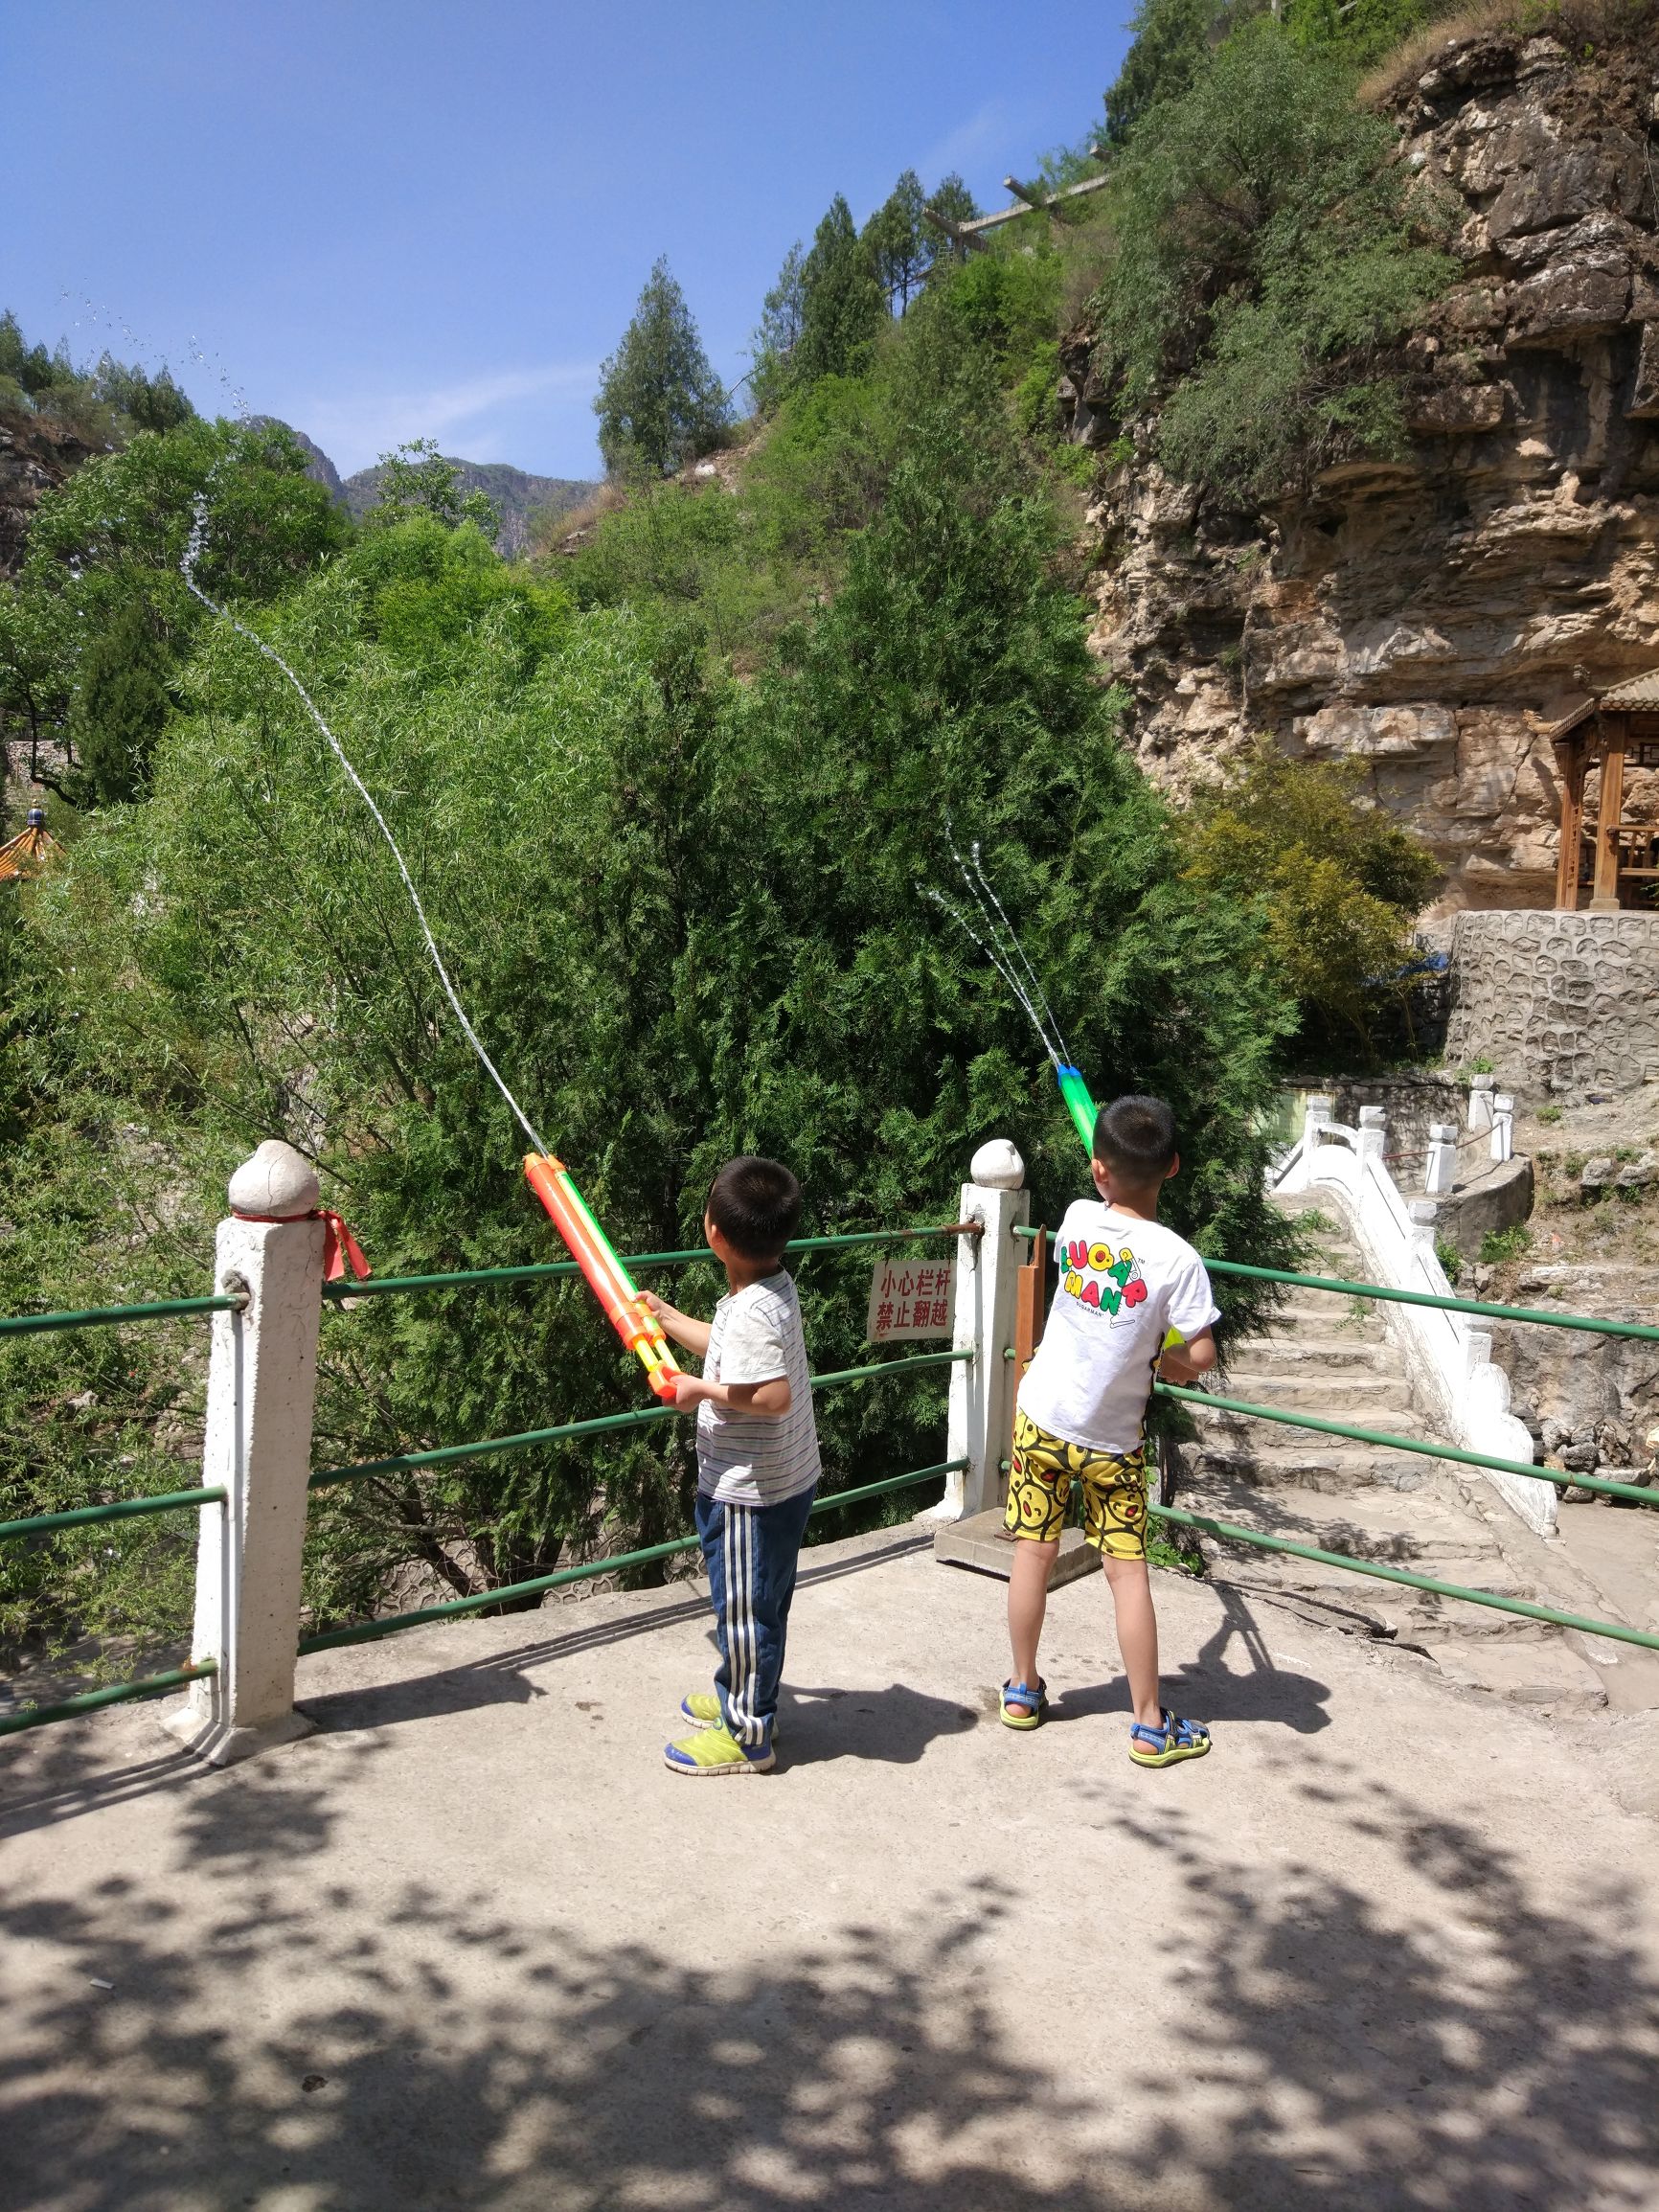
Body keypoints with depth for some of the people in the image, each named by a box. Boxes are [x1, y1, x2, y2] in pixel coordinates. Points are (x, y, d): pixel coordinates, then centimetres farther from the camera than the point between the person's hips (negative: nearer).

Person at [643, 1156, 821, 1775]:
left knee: (744, 1607, 5)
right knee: (750, 1603, 25)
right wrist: (664, 1316, 27)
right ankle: (739, 1694, 42)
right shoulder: (773, 1288, 3)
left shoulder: (750, 1313, -28)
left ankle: (746, 1735, 19)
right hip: (784, 1483, 10)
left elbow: (774, 1396, -37)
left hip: (752, 1495, -10)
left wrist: (702, 1390, -24)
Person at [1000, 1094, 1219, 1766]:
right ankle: (1151, 1725, 13)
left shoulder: (1077, 1218, -10)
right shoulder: (1176, 1258, -19)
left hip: (1041, 1417, 3)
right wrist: (1152, 1354, 2)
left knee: (1033, 1553, 13)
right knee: (1128, 1573, 5)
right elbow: (1199, 1359, -16)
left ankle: (1023, 1690, 27)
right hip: (1112, 1439, -3)